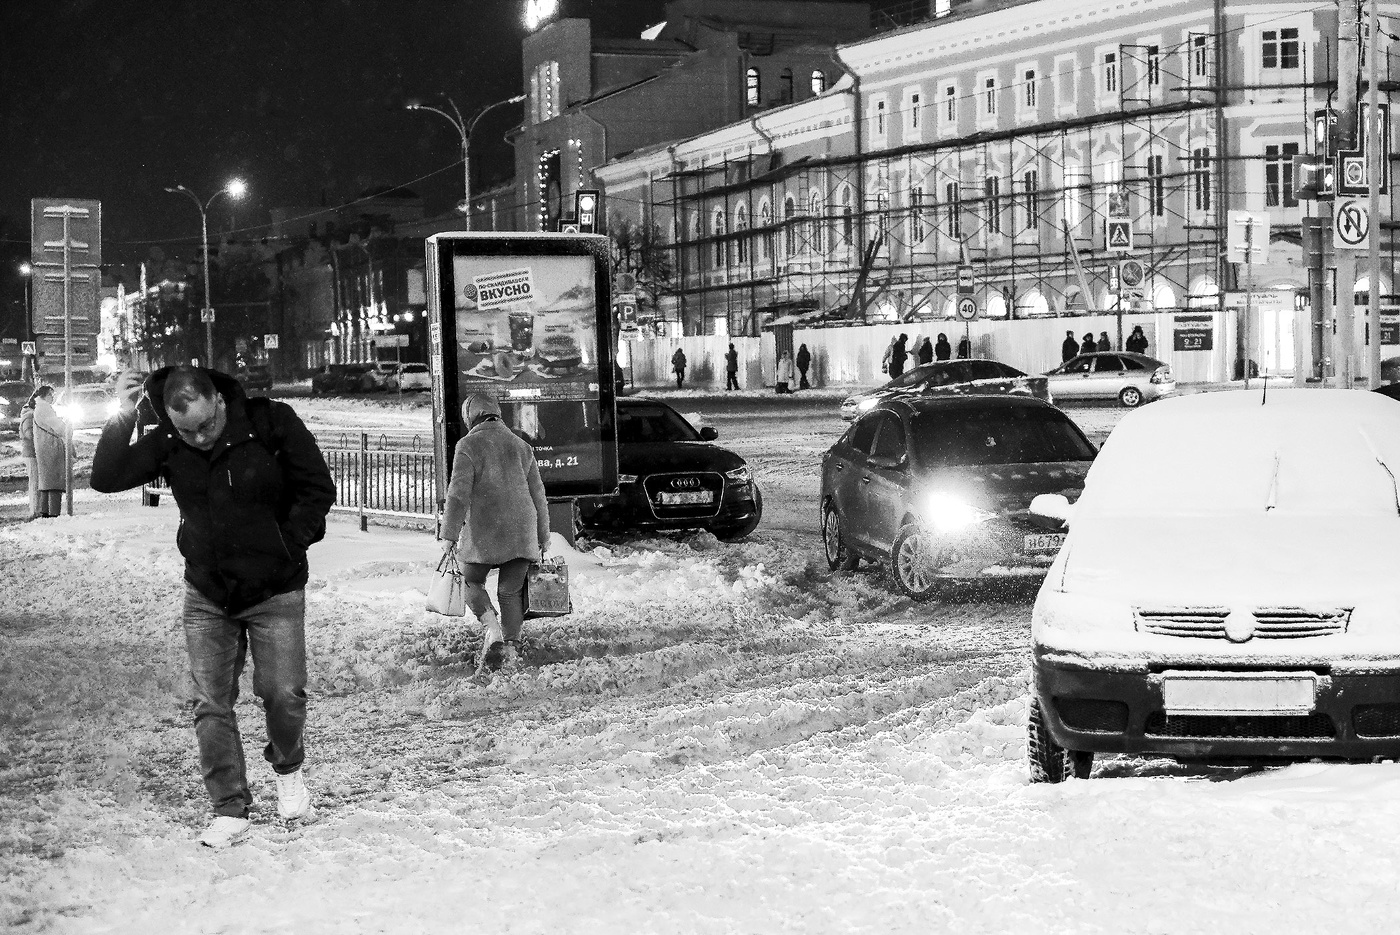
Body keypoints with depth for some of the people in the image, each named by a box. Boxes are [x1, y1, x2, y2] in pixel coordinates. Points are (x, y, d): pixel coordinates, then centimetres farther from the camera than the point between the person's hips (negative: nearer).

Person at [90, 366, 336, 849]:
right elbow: (106, 478, -9)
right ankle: (230, 811, 9)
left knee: (283, 694, -5)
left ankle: (288, 770, 26)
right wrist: (121, 417, -18)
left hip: (275, 592, -3)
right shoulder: (167, 444, -5)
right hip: (206, 596, 3)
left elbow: (318, 489, -8)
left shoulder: (272, 424, -14)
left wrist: (287, 547, -10)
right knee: (211, 705, 0)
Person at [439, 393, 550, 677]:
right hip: (522, 532, 4)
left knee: (472, 580, 14)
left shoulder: (469, 445, -3)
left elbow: (458, 493, -11)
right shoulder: (521, 446, 13)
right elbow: (538, 494, 15)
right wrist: (543, 536, 22)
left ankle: (492, 629, -7)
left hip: (483, 531, -4)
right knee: (512, 591, 9)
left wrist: (449, 534, -10)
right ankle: (511, 648, 1)